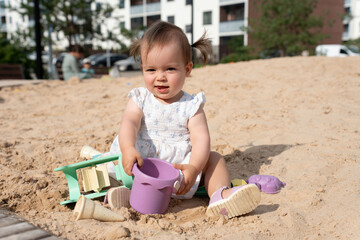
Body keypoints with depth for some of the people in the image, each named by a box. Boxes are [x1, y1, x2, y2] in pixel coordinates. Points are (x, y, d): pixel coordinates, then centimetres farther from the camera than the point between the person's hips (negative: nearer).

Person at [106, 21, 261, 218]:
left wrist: (194, 168, -31)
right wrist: (129, 149, -37)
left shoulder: (191, 105, 0)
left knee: (214, 158, -12)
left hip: (179, 165, 0)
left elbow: (201, 139, -12)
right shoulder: (139, 99, 3)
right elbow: (129, 124, -15)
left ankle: (221, 196, -27)